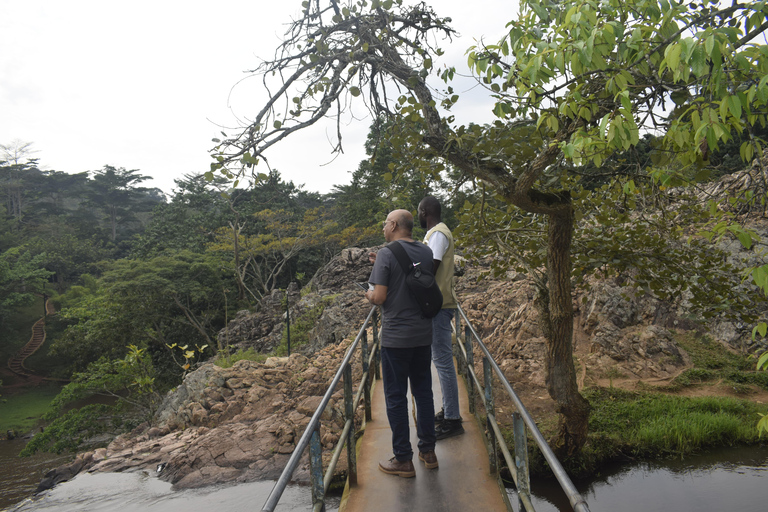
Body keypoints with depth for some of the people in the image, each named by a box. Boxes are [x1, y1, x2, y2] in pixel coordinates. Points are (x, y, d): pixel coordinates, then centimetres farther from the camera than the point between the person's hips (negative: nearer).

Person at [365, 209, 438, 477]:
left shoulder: (387, 254, -14)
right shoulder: (426, 252, 5)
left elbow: (379, 297, -18)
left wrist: (368, 293, 4)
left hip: (395, 338, -6)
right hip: (424, 334, 6)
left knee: (396, 397, 6)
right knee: (423, 392, 17)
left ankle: (403, 460, 14)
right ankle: (428, 451, 28)